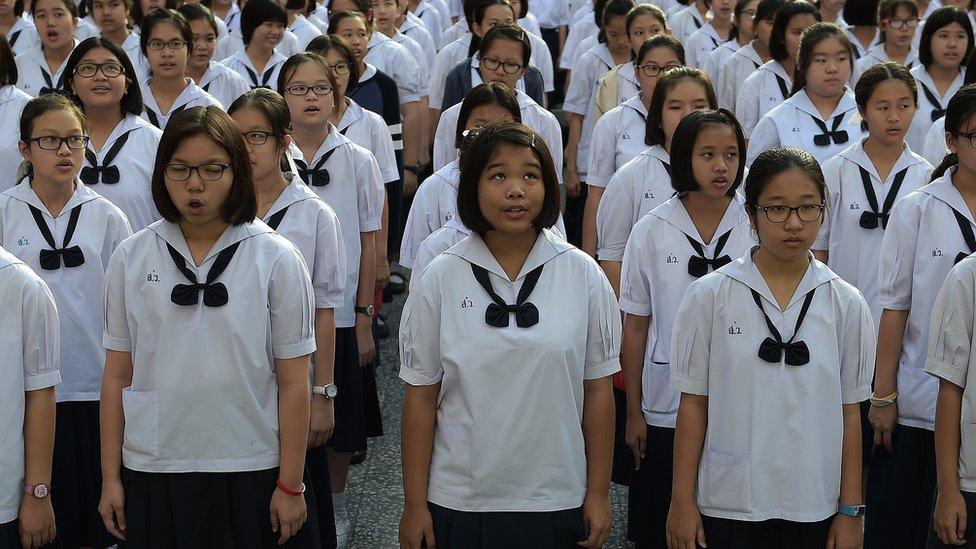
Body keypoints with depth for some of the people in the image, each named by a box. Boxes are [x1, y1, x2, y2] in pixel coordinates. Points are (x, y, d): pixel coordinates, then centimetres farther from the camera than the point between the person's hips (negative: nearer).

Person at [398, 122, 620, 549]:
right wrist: (415, 504, -1)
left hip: (556, 502, 1)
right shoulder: (442, 279, -4)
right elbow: (421, 398, -1)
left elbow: (598, 391, 1)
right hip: (460, 503, 0)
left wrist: (598, 494, 1)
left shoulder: (583, 276, -2)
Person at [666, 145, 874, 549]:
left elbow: (848, 412, 4)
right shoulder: (709, 296, -3)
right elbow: (693, 402, 0)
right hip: (727, 505, -1)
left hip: (813, 509, 1)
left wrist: (851, 511, 4)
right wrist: (682, 501, 0)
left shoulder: (846, 304, 1)